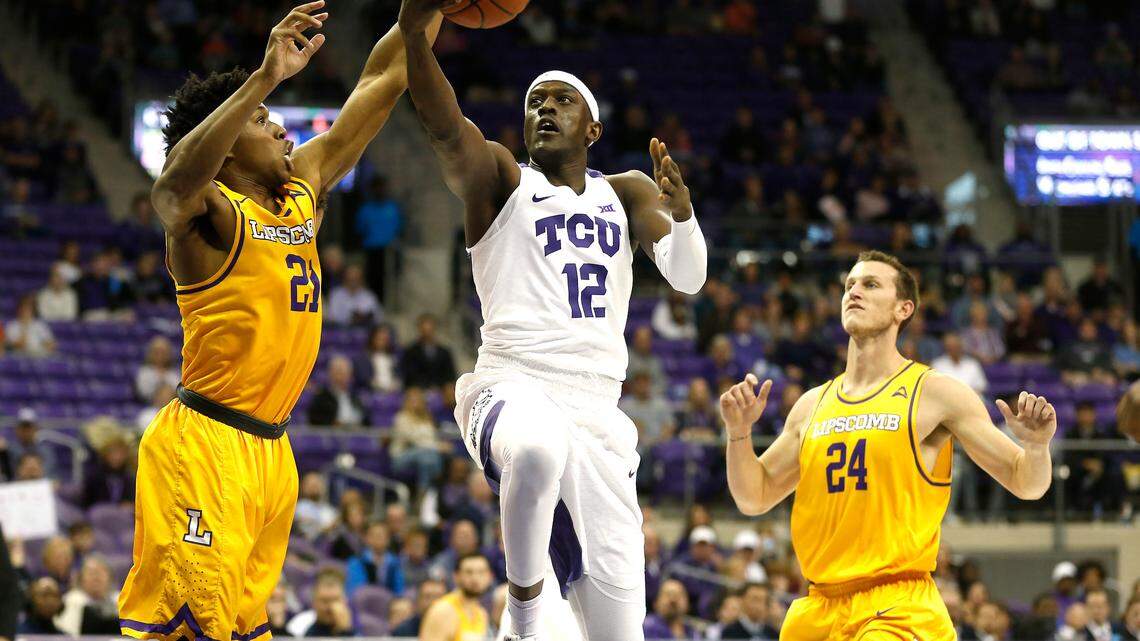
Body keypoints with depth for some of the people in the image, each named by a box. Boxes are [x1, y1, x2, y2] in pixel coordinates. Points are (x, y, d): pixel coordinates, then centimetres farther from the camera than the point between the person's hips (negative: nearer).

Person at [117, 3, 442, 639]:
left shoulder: (304, 189, 14)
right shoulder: (207, 210, -8)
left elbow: (382, 83, 18)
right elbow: (176, 181, -34)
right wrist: (266, 78, -43)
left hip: (271, 450, 8)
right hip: (204, 446, -8)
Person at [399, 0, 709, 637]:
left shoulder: (626, 194, 21)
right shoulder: (501, 180, 10)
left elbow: (688, 277, 5)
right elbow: (443, 124, -10)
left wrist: (682, 213, -18)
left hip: (599, 413, 4)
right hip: (513, 388, -4)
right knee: (540, 448, -41)